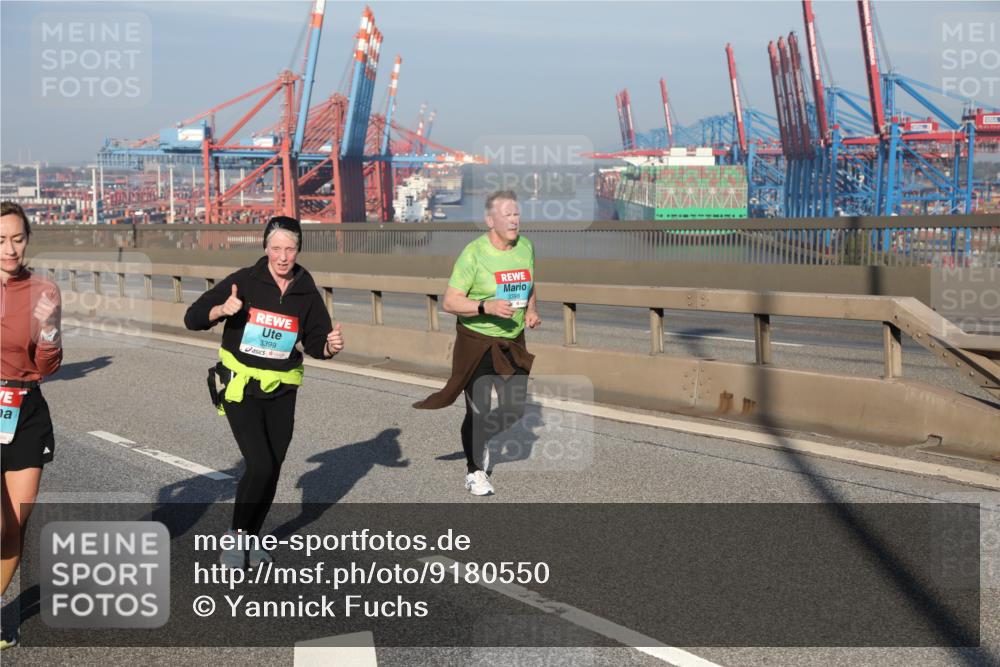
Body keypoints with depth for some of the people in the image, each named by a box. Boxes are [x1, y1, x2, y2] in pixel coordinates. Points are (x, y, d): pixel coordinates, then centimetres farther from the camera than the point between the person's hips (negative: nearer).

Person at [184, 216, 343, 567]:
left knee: (272, 469, 9)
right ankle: (235, 536, 6)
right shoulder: (245, 281, -10)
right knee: (260, 465, -15)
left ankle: (250, 538, 29)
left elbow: (315, 343, 7)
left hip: (281, 393, 4)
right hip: (240, 388, -4)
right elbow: (193, 318, -10)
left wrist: (331, 346, -16)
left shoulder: (306, 293, -1)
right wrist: (222, 309, -30)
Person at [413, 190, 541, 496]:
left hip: (513, 342, 6)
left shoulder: (525, 247, 3)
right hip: (476, 341, -6)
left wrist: (531, 310, 1)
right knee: (478, 410, 0)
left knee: (516, 407, 9)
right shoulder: (474, 253, -16)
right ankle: (475, 472, 23)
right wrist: (487, 307, -30)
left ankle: (479, 440, 39)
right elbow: (449, 302, -18)